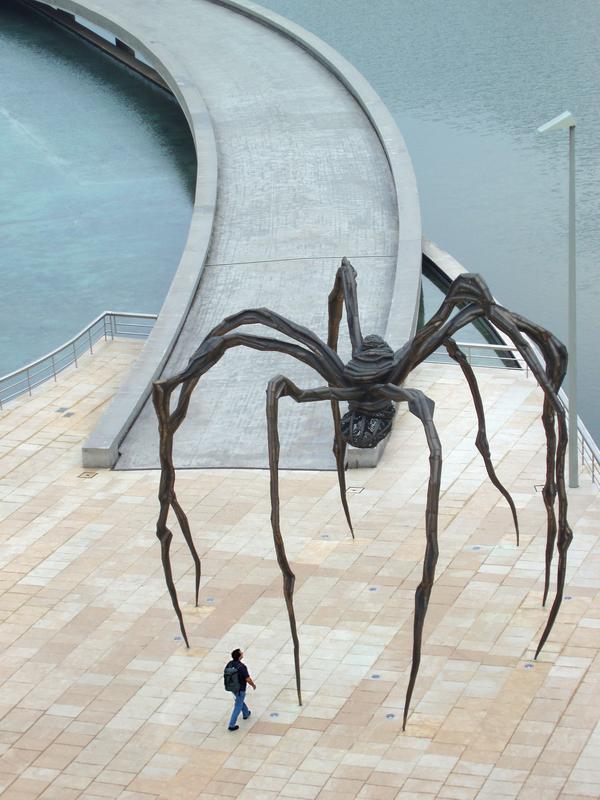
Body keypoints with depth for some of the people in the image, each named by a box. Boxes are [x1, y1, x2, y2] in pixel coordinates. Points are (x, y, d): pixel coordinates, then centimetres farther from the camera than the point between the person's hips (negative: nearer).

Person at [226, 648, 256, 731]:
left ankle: (246, 713, 54)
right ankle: (231, 725, 10)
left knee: (240, 700, 32)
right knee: (238, 707, 7)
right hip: (240, 689, -7)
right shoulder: (242, 667, -31)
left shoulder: (230, 664, -10)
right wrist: (253, 685, -3)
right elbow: (248, 679, -24)